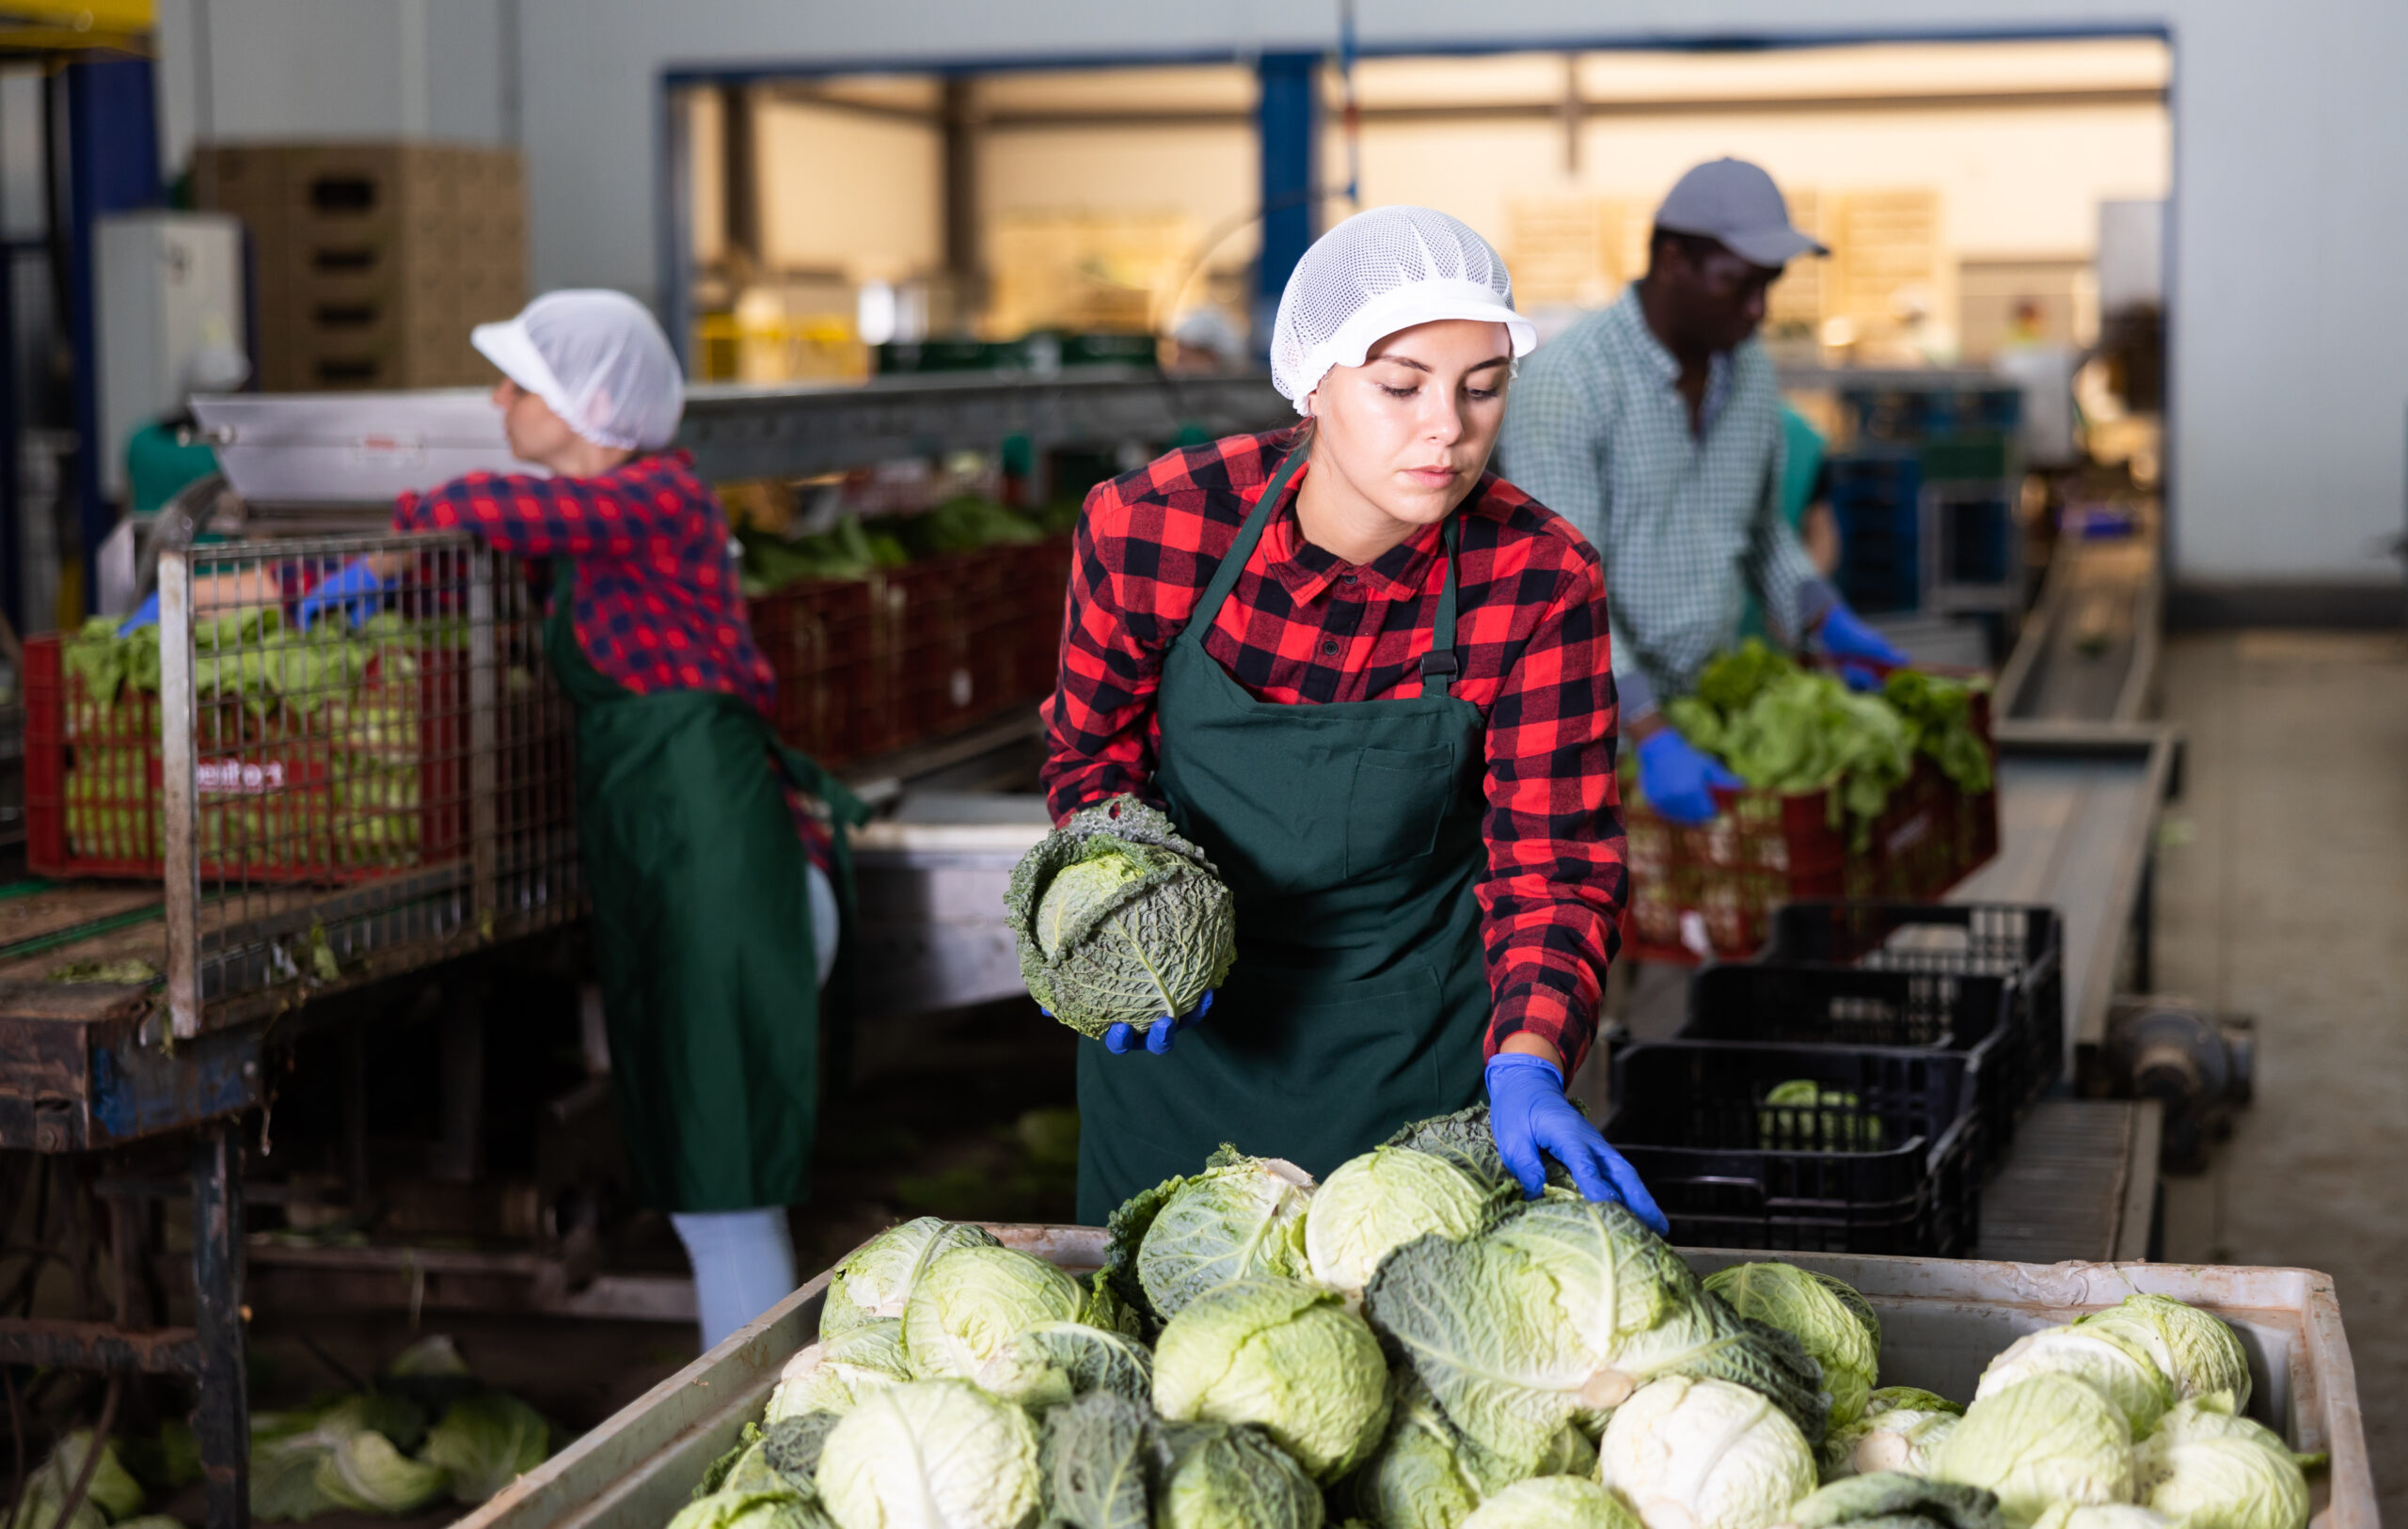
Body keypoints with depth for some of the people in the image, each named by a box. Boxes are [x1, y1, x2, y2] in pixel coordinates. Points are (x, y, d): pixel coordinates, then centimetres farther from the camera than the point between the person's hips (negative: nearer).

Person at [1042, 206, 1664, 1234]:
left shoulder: (1537, 582, -19)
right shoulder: (1148, 528, -18)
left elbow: (1552, 855, -17)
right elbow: (1090, 747, -1)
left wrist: (1528, 1064, -34)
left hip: (1408, 1050, -1)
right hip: (1174, 1031, 1)